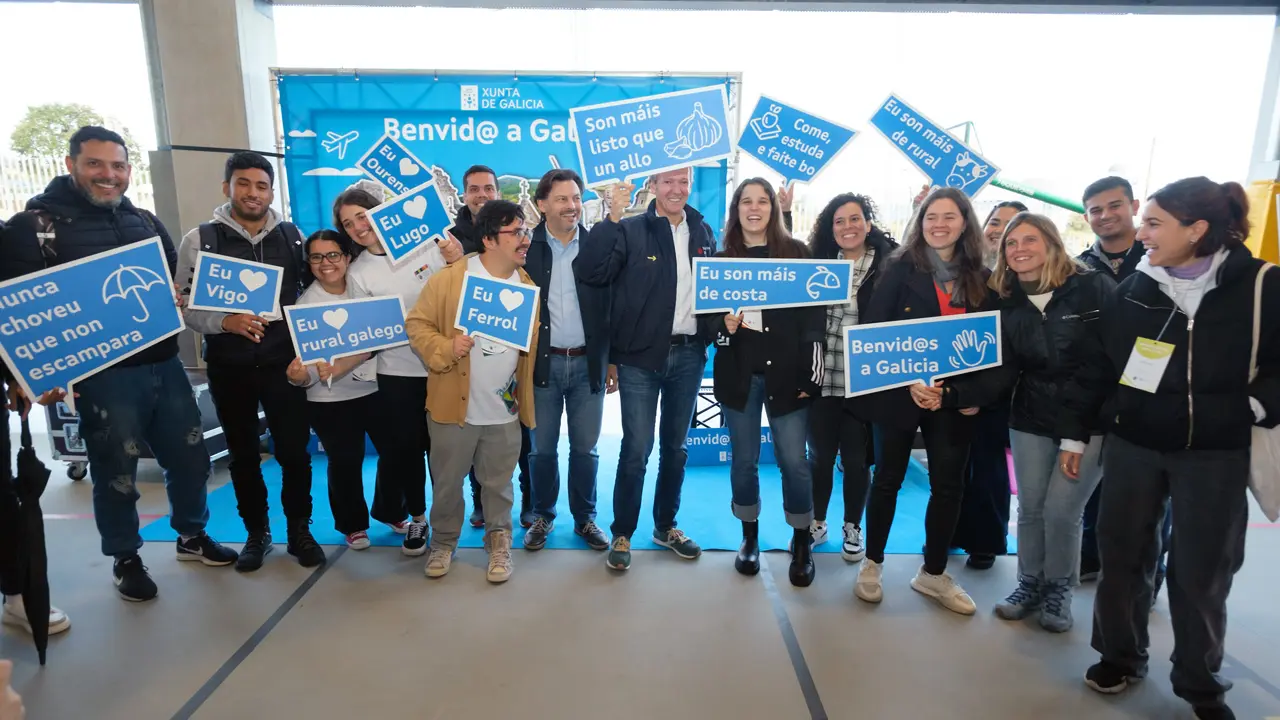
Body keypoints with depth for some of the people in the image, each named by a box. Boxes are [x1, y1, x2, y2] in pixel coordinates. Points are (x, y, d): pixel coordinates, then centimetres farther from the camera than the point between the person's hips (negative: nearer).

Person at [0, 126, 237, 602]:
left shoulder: (145, 221, 13)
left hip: (164, 364, 5)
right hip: (102, 374, -5)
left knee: (190, 455, 13)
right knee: (116, 472, 7)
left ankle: (192, 535, 34)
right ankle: (125, 559, 28)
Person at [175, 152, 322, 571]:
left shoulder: (292, 237, 3)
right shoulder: (200, 240, -2)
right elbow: (185, 306, -3)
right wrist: (226, 322, -20)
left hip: (282, 363, 0)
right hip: (228, 368, 0)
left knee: (294, 450, 4)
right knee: (243, 454, 13)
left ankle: (300, 531, 22)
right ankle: (256, 533, 29)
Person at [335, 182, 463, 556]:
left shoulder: (426, 244, -2)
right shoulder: (358, 273, 2)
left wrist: (458, 264, -13)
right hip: (397, 372, 1)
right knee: (405, 446, 6)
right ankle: (416, 516, 27)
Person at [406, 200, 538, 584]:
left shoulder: (527, 286, 3)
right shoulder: (449, 279, -11)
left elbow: (534, 340, 15)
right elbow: (417, 323, -7)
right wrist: (445, 349, -21)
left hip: (505, 409, 3)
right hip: (454, 405, -2)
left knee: (498, 482, 16)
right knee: (447, 481, 14)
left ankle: (499, 542, 34)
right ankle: (444, 542, 36)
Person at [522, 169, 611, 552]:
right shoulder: (526, 247, 0)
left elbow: (612, 305, 3)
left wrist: (614, 360, 2)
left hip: (588, 363, 1)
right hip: (542, 362, 0)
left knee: (585, 448, 9)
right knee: (542, 448, 10)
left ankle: (584, 518, 26)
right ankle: (543, 516, 28)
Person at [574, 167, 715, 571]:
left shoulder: (703, 233, 9)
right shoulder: (631, 230, -4)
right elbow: (589, 273, -18)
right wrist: (612, 218, -24)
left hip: (689, 355, 4)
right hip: (641, 356, -4)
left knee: (675, 446, 15)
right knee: (636, 448, -1)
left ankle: (665, 526, 32)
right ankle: (622, 534, 16)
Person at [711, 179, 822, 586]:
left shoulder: (796, 253, 3)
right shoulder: (721, 259, 7)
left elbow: (814, 315, 0)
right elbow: (706, 315, 9)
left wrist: (811, 372, -6)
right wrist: (725, 326, -14)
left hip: (786, 372, -1)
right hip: (738, 373, 2)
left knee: (794, 460, 0)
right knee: (744, 459, 9)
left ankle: (802, 544, 18)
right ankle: (750, 538, 27)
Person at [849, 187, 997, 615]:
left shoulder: (981, 279, 7)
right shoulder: (900, 269, -4)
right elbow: (872, 331, -10)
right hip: (899, 392, -3)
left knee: (949, 485, 9)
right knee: (888, 479, 8)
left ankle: (934, 573, 28)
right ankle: (872, 563, 26)